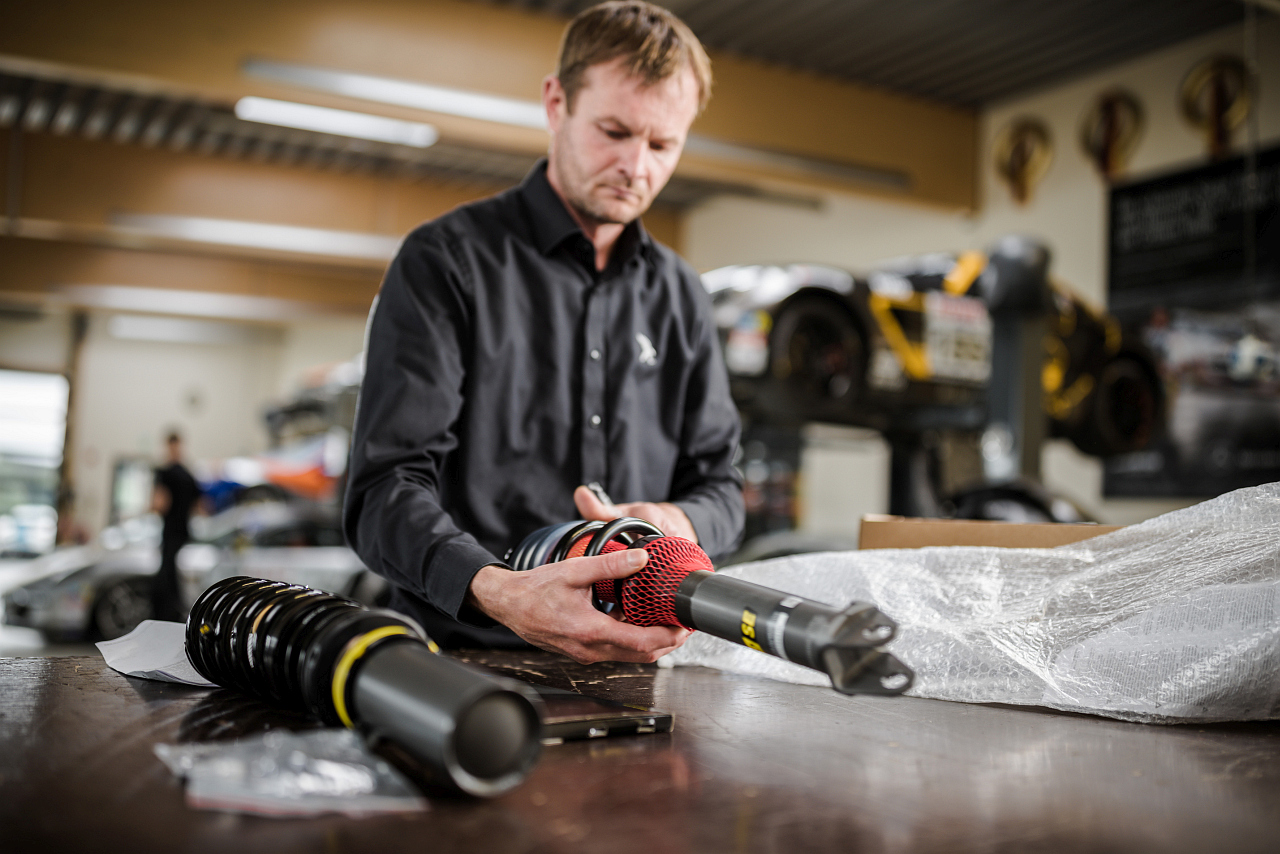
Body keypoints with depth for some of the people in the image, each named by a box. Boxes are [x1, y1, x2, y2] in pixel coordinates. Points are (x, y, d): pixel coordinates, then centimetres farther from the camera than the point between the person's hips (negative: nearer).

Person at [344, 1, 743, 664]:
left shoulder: (680, 296, 17)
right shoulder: (447, 261, 1)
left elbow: (717, 484, 18)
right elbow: (386, 488, -9)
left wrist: (677, 523, -6)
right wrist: (499, 592, -28)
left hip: (630, 665, 5)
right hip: (461, 654, -4)